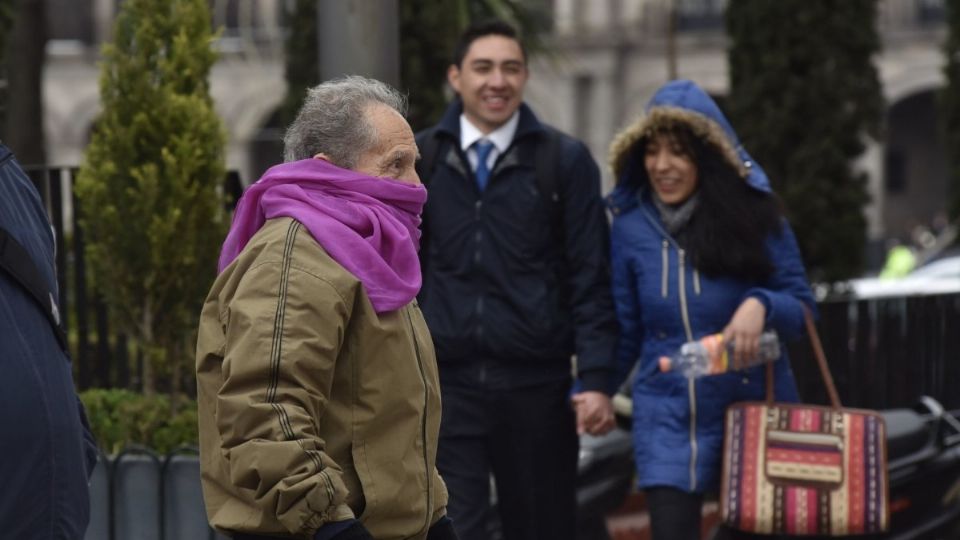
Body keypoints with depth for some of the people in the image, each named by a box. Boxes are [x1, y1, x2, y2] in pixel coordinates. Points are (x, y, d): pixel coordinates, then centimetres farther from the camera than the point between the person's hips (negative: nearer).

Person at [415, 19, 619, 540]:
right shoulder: (418, 160, 6)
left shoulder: (566, 161, 2)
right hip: (445, 385, 0)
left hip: (535, 386, 0)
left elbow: (590, 278, 0)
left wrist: (596, 379, -7)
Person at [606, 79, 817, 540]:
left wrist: (762, 305, -24)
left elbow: (802, 308, -3)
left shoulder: (754, 217, -5)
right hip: (668, 418, 0)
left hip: (753, 408, 0)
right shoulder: (630, 228, 0)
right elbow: (623, 331, 6)